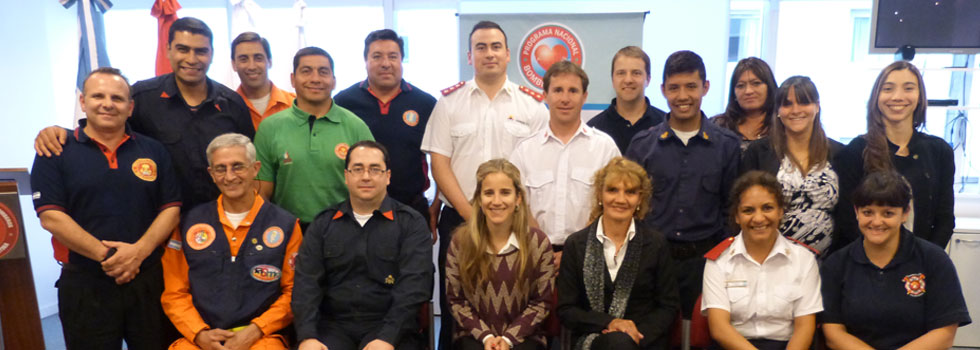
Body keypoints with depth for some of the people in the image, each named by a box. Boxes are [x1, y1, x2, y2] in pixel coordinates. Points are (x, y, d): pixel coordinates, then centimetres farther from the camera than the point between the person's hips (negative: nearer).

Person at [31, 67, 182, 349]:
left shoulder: (154, 151, 8)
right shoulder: (56, 151, 1)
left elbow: (171, 209, 3)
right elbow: (51, 217, -7)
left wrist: (139, 251, -13)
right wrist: (106, 256, -15)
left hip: (149, 280, 2)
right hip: (84, 286, -2)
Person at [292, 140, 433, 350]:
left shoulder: (411, 223, 3)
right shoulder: (323, 224, 12)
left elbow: (414, 284, -7)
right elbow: (307, 281, 3)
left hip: (390, 326, -2)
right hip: (333, 325, 2)